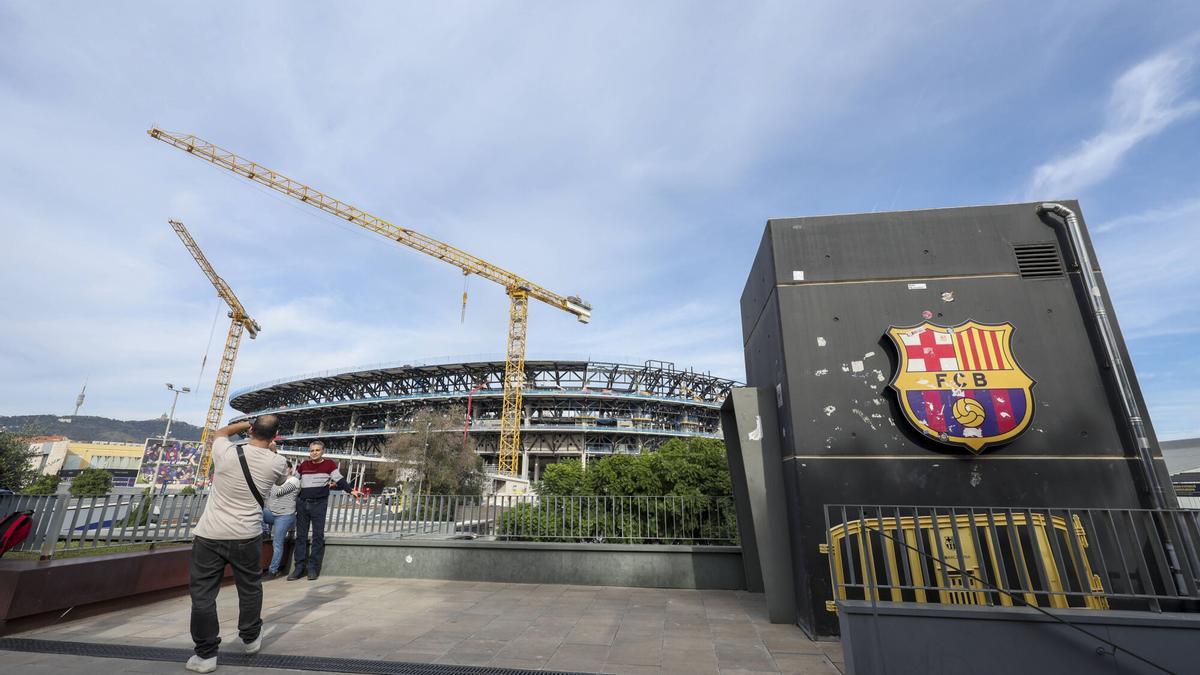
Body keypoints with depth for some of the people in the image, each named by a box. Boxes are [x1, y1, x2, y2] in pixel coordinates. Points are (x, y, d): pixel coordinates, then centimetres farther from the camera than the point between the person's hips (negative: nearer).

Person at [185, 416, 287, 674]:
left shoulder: (226, 452, -11)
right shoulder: (277, 463, -9)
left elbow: (219, 432, 14)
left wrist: (245, 424, 25)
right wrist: (269, 445, 26)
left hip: (209, 535, 0)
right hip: (247, 536, 1)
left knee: (203, 593, 11)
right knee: (250, 588, 18)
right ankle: (251, 638, 34)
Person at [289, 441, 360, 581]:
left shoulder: (329, 464, -3)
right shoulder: (303, 465, 8)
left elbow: (339, 480, -8)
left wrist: (351, 490, -19)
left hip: (319, 504, -4)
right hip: (302, 504, 4)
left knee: (318, 536, -2)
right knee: (301, 536, 7)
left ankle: (313, 568, 6)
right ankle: (300, 567, 15)